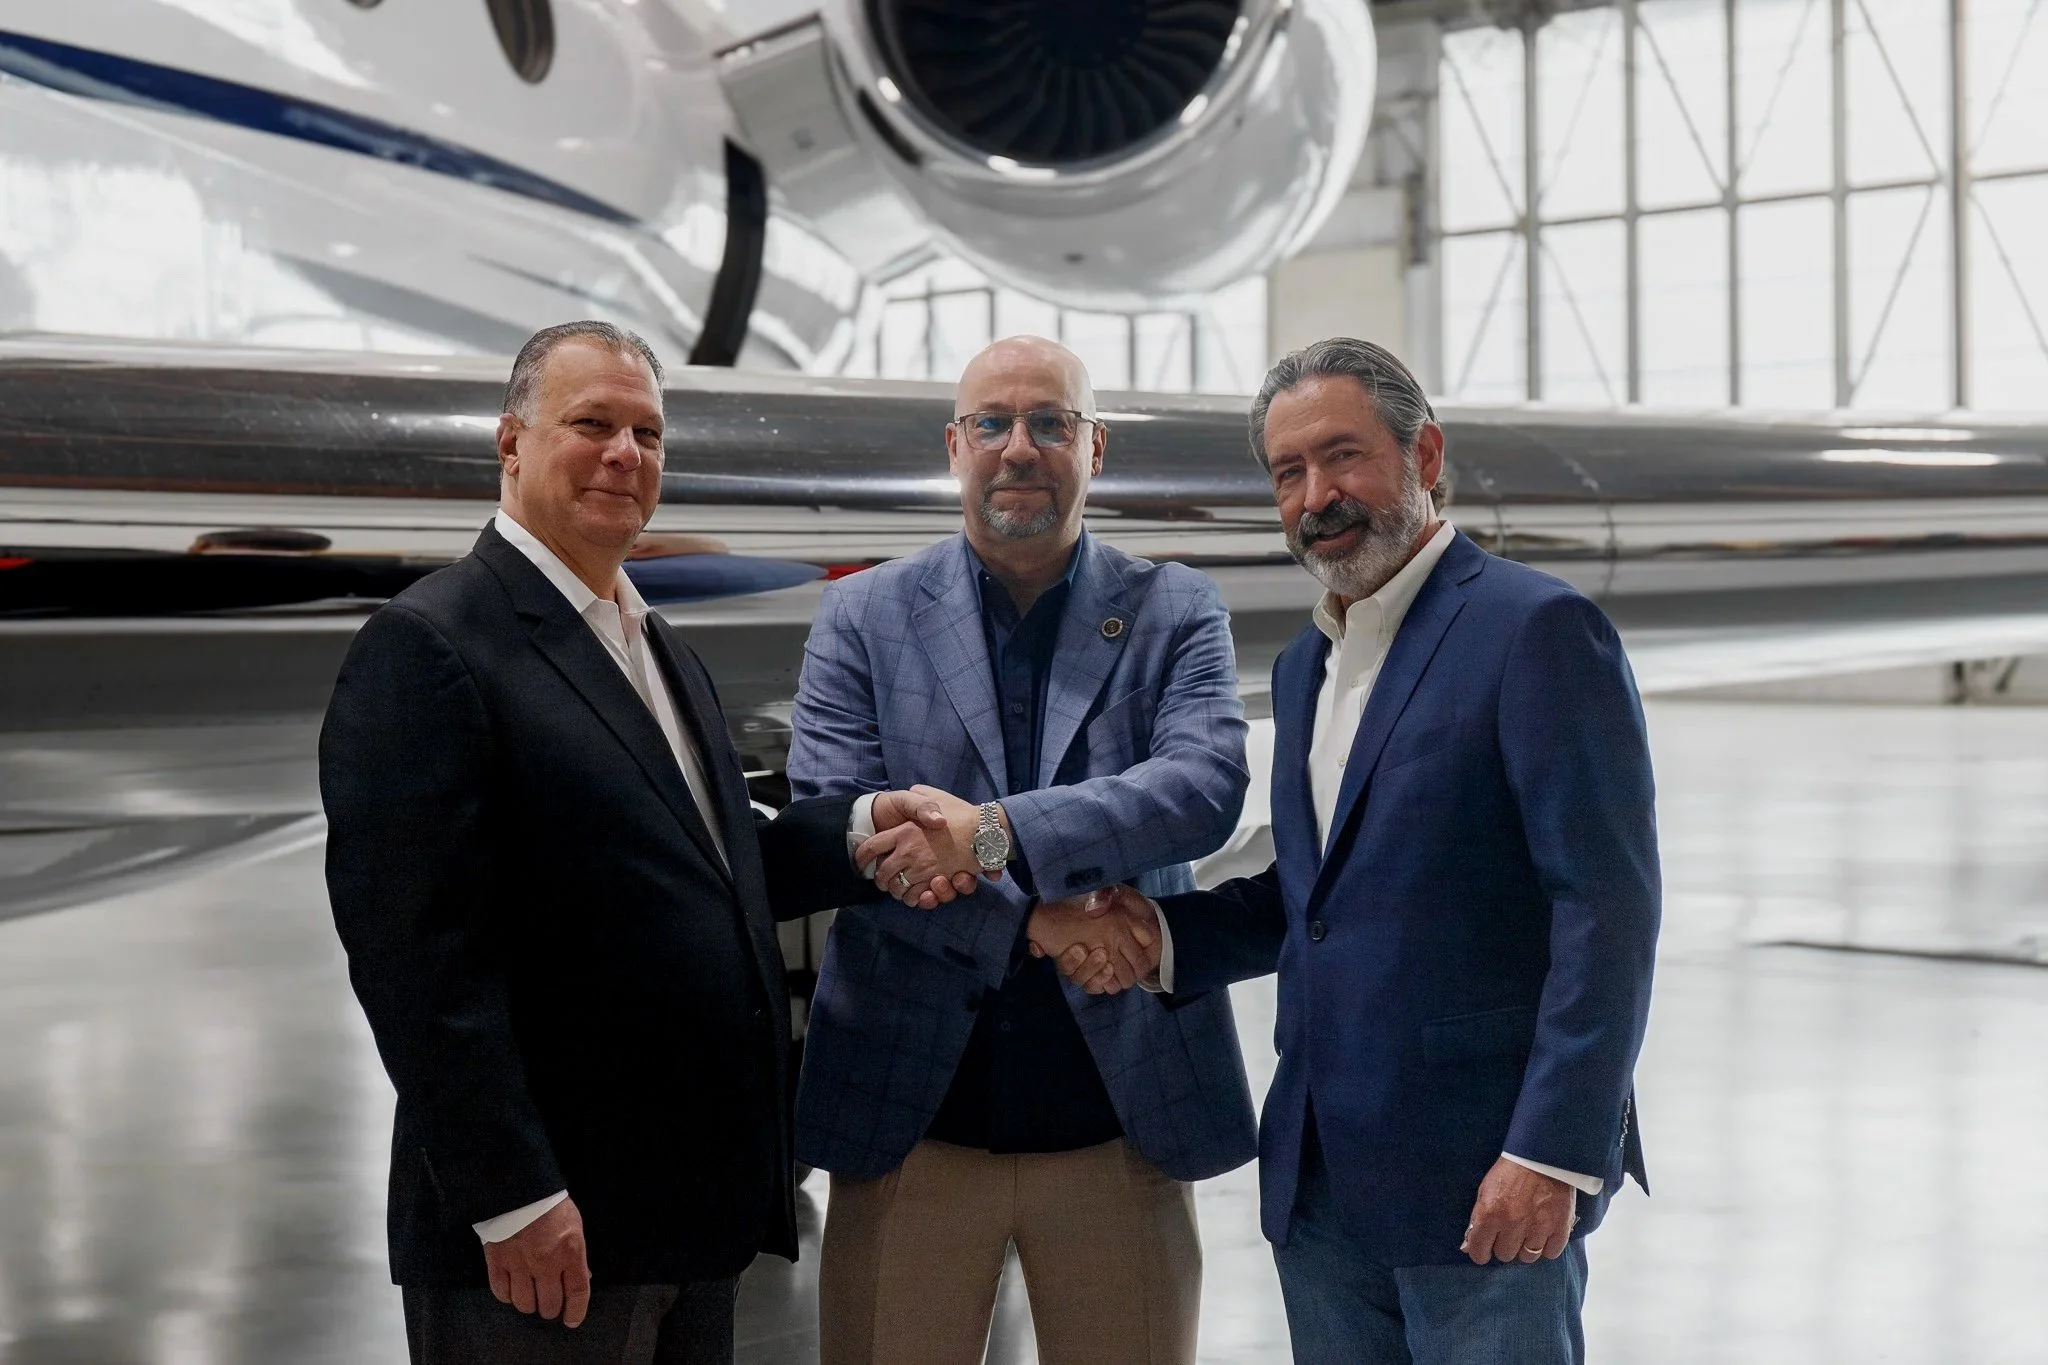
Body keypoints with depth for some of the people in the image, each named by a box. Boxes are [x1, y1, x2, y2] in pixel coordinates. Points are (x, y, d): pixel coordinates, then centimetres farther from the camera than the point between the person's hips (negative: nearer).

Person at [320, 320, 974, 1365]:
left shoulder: (662, 651, 17)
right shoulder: (429, 647, -12)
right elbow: (416, 954, -18)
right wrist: (511, 1200, -21)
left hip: (694, 1212, 8)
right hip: (546, 1236, -8)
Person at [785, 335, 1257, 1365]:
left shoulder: (1175, 613, 7)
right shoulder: (863, 617, 6)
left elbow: (1208, 785, -11)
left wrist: (995, 833, -25)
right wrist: (1049, 914, -16)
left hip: (1122, 1116, 0)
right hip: (910, 1116, 0)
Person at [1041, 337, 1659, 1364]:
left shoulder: (1537, 629, -9)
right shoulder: (1305, 669, 16)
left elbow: (1606, 907, -15)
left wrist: (1556, 1153, -20)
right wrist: (1166, 935, 3)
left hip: (1482, 1183, -7)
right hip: (1319, 1188, 7)